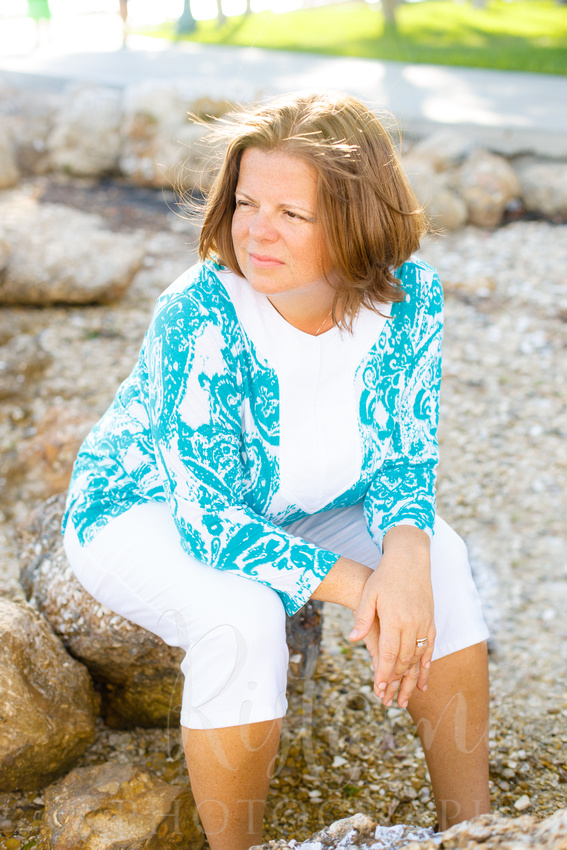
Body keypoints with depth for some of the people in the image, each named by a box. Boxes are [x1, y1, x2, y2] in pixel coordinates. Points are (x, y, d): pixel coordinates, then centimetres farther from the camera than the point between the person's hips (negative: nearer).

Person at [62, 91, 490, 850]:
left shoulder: (411, 296, -20)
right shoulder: (200, 319, -33)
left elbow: (407, 458, -10)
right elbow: (210, 518, -30)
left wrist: (406, 549, -32)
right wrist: (360, 587, -36)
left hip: (282, 512, 5)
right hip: (143, 512, -4)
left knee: (440, 556, -18)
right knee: (242, 617, -34)